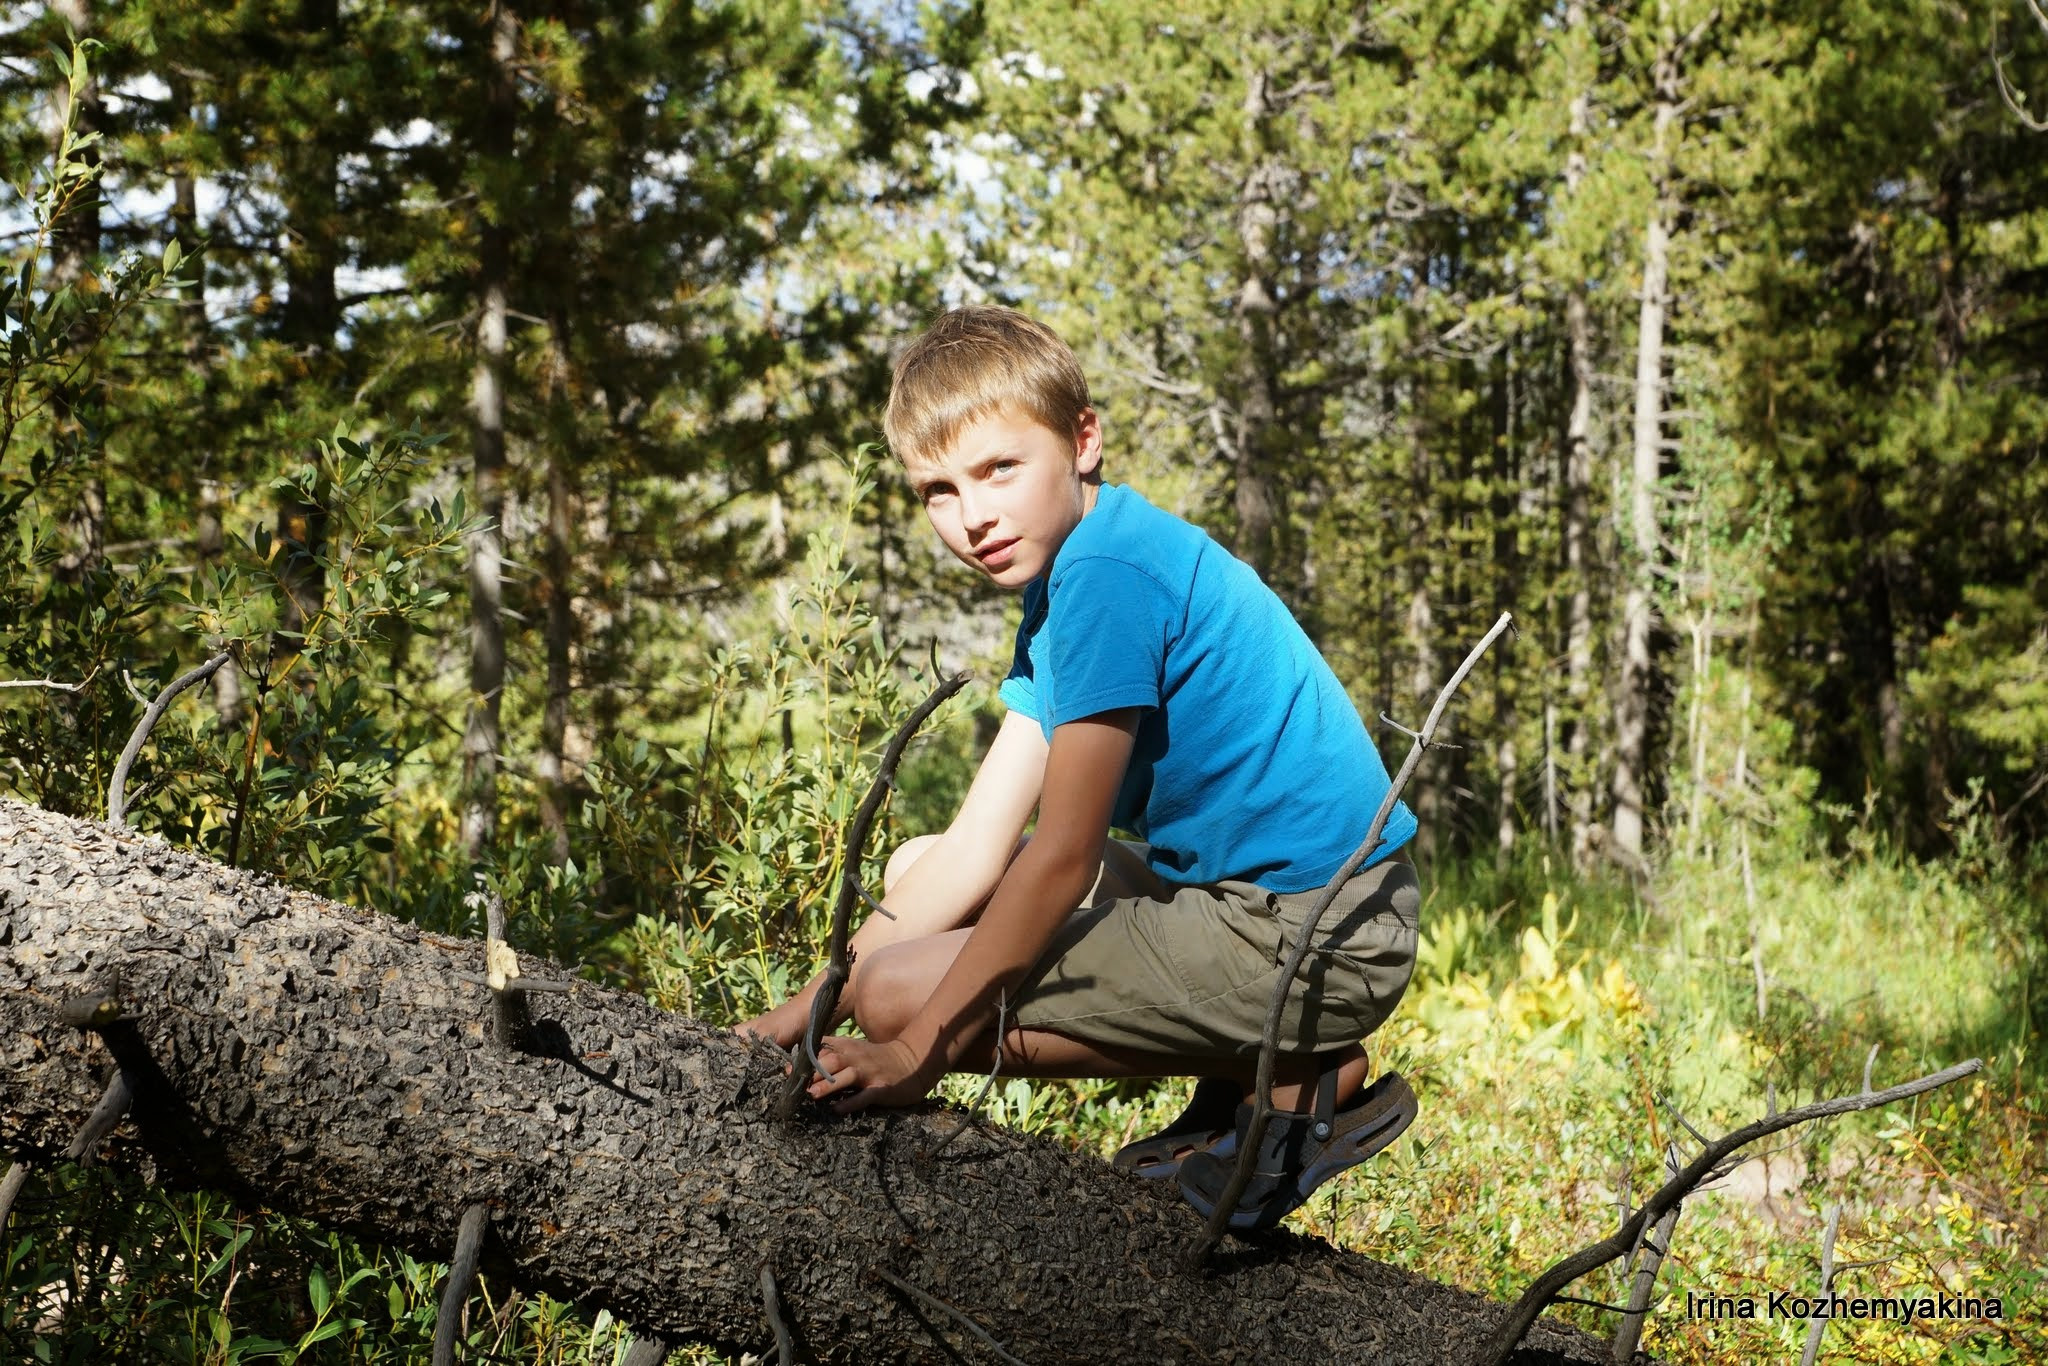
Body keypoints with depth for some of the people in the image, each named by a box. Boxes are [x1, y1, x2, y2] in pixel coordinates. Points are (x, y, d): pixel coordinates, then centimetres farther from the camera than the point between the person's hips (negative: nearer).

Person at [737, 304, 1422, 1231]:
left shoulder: (1105, 573, -18)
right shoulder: (1059, 578, 12)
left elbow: (1065, 856, -18)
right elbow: (979, 847, 9)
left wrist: (918, 1046, -13)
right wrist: (811, 1003, 3)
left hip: (1310, 940, -10)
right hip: (1237, 888, 10)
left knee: (901, 992, -12)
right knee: (917, 874, 19)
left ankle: (1299, 1082, -6)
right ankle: (1247, 1071, 10)